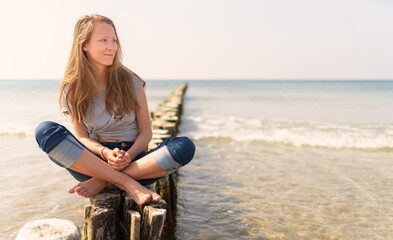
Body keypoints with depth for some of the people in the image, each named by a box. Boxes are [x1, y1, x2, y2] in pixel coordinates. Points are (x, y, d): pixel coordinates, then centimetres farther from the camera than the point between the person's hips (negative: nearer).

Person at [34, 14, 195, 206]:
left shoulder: (130, 82, 1)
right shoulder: (72, 89, 3)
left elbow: (146, 131, 1)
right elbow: (81, 136, -1)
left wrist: (129, 156, -19)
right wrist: (105, 153, -22)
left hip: (133, 163, 0)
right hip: (92, 163, 1)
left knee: (185, 147, -25)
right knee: (45, 131, -24)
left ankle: (102, 182, -22)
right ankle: (128, 184, -29)